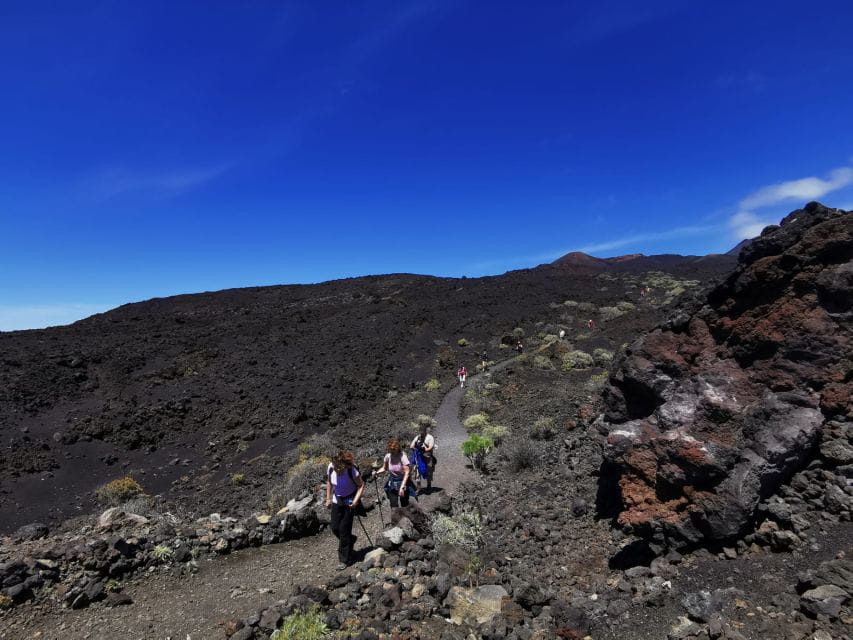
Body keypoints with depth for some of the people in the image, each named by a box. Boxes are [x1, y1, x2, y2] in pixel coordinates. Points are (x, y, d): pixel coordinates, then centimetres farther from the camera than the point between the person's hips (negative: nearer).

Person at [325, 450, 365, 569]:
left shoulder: (352, 471, -29)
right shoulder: (330, 468, -17)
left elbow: (361, 485, -16)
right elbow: (329, 483, 3)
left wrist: (356, 500, -25)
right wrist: (328, 498, 4)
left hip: (349, 502, -5)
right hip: (337, 500, 5)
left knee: (344, 529, -2)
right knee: (334, 528, 8)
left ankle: (345, 559, 16)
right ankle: (350, 540, 39)